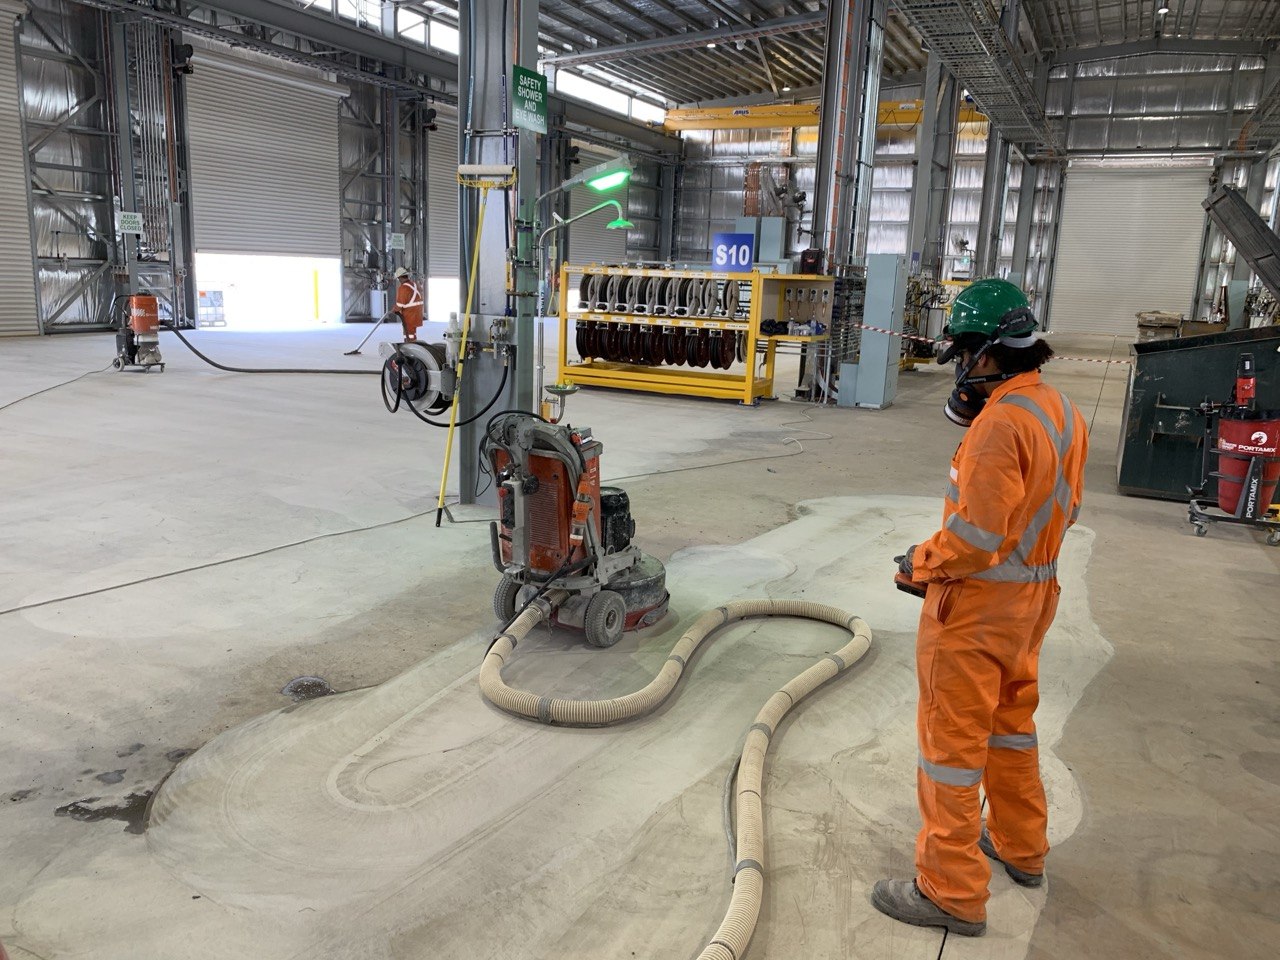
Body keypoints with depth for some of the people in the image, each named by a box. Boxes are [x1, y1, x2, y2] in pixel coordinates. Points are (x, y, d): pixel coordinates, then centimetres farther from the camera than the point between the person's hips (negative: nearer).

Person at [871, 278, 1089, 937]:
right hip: (1032, 596, 10)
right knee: (1011, 722, 25)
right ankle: (1021, 846, 43)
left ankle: (952, 893, 14)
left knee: (952, 741, 2)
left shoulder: (1002, 422, -25)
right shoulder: (1063, 412, 5)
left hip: (977, 604, -10)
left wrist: (920, 564, -12)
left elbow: (974, 533, -28)